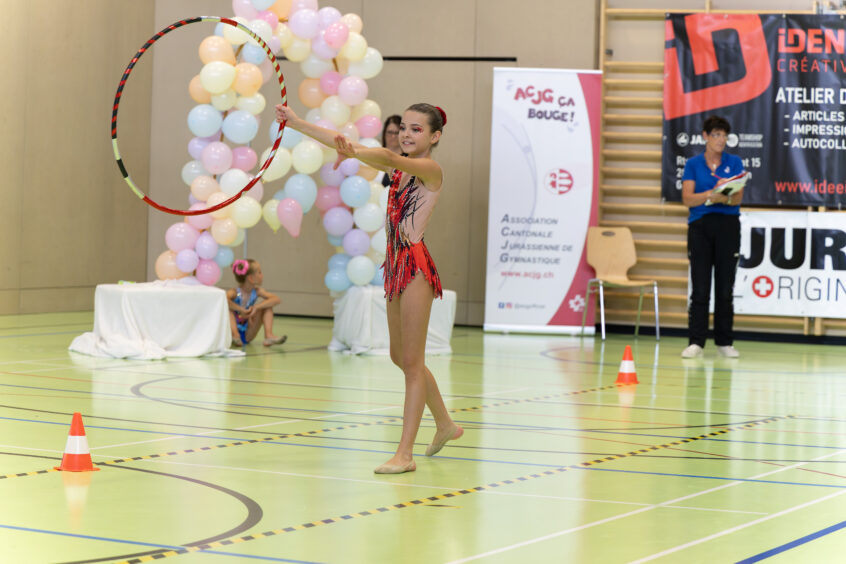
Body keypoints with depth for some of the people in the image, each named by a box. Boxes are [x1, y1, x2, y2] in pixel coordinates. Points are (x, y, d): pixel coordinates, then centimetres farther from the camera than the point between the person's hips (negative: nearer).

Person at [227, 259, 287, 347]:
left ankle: (269, 336, -22)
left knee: (267, 305, -7)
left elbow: (276, 299, -18)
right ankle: (235, 336, -42)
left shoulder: (256, 291, -5)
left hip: (246, 335, 4)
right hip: (230, 332, -4)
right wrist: (241, 310, -38)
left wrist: (256, 307, -30)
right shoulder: (234, 292, -19)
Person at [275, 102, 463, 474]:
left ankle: (405, 454, -5)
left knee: (412, 362, -6)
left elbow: (388, 156, -31)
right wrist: (297, 123, 8)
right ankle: (445, 424, 36)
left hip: (415, 266, -9)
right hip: (396, 264, 9)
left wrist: (354, 152, -49)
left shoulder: (431, 170, -10)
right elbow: (344, 142, 11)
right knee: (400, 357, 18)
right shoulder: (398, 168, 13)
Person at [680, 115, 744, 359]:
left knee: (725, 288, 3)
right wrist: (711, 194, -21)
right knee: (700, 288, -4)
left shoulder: (734, 163, 7)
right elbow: (687, 198, -5)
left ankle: (725, 341, 10)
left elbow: (738, 197, -4)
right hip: (700, 226, -1)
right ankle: (695, 342, -2)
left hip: (728, 227, 1)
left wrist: (724, 197, -25)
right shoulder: (693, 164, 5)